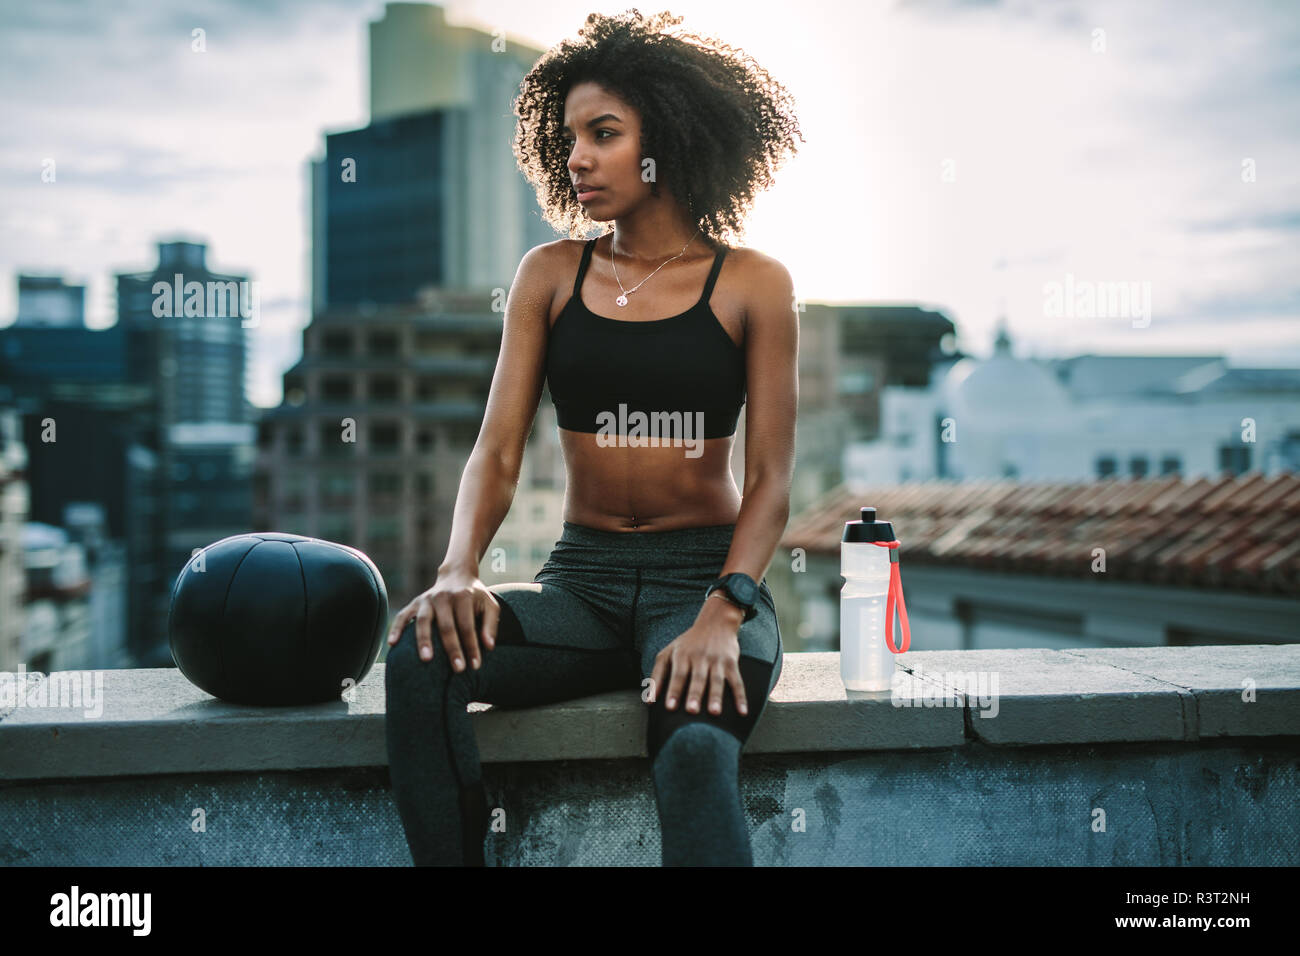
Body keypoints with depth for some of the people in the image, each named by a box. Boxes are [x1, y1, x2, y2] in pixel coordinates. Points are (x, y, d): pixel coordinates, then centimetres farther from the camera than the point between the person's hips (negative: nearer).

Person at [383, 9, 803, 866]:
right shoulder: (551, 275, 9)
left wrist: (722, 613, -21)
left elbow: (771, 481, -4)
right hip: (581, 579, 3)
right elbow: (498, 449, 2)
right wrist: (459, 569, -18)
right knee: (422, 655, -27)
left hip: (707, 576, -3)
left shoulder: (752, 284, 1)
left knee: (695, 753, -35)